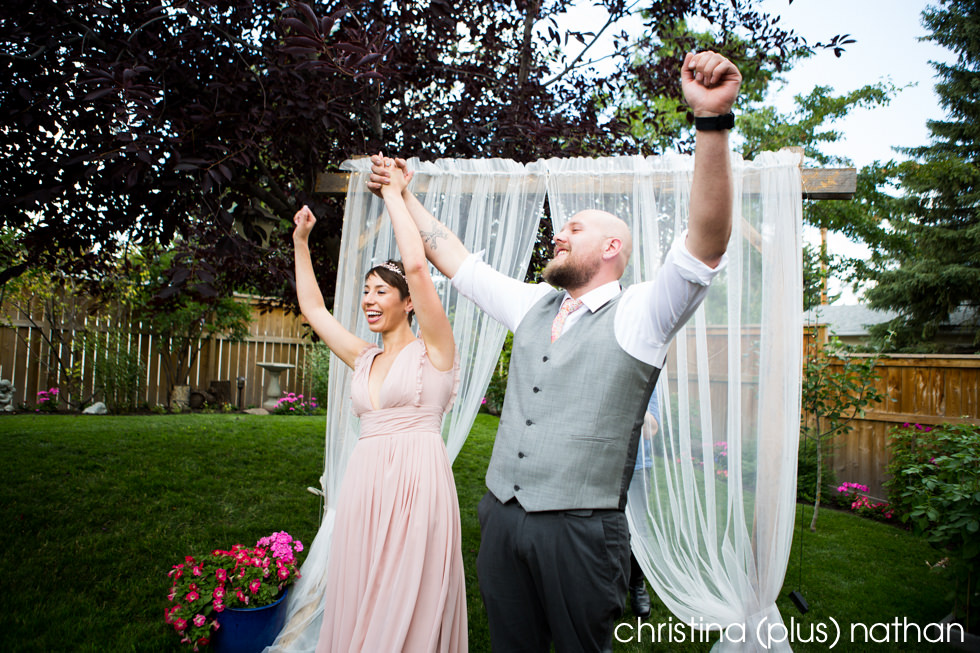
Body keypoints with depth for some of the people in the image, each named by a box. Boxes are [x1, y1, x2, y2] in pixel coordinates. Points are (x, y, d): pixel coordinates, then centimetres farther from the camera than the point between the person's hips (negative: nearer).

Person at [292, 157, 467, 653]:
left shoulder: (431, 349, -3)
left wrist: (394, 194, -6)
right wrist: (300, 243, 23)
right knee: (360, 612, 11)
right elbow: (313, 308, 25)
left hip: (416, 486, -6)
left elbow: (417, 265, -15)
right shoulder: (364, 359, 15)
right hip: (364, 486, 6)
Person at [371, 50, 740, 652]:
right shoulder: (533, 305, 12)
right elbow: (456, 258, 20)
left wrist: (712, 121, -32)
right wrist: (406, 198, 24)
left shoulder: (636, 316, -6)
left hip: (579, 529, -5)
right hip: (503, 516, 6)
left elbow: (707, 243, -22)